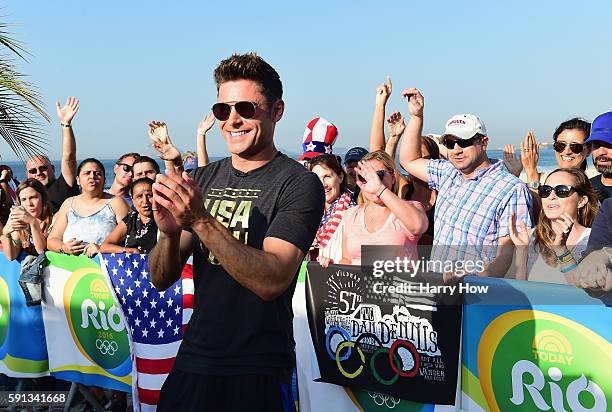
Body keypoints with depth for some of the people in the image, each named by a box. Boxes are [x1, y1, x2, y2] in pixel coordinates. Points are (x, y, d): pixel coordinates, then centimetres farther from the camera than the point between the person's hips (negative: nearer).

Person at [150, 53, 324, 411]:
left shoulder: (299, 183, -11)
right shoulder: (203, 178, 4)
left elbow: (272, 281, -23)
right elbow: (161, 279, 1)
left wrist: (201, 220, -31)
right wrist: (169, 231, -19)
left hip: (259, 372, -4)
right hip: (193, 360, 5)